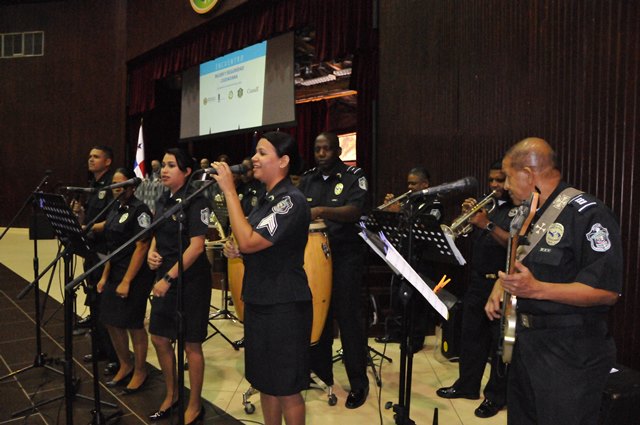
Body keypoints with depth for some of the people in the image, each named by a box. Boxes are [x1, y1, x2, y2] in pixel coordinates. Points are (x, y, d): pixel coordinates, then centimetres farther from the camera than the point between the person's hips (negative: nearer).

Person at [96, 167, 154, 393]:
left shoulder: (139, 209, -14)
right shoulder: (115, 208, 10)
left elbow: (141, 247, -18)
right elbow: (112, 246, 15)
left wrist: (126, 281, -18)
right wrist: (105, 276, 11)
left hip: (135, 275, -8)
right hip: (115, 272, 8)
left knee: (133, 324, 2)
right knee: (111, 321, 13)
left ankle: (140, 372, 21)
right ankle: (125, 365, 32)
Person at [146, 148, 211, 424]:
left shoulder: (195, 201, -14)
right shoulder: (163, 200, 9)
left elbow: (196, 247, -20)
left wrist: (169, 278, -20)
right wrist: (152, 252, -1)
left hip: (190, 280, -8)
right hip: (165, 278, 8)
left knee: (191, 344, 4)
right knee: (159, 338, 14)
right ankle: (171, 395, 35)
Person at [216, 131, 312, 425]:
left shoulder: (292, 200, -18)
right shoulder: (266, 199, 10)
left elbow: (249, 241, -27)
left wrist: (229, 190, -22)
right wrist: (237, 251, 2)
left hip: (285, 307, -9)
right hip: (259, 301, 9)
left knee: (285, 387, 5)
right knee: (265, 381, 19)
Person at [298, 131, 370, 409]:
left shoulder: (354, 176, -4)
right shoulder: (307, 178, 11)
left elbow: (355, 211, -20)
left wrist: (321, 210, -34)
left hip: (345, 256, -4)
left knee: (348, 318, 0)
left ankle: (359, 383, 12)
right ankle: (320, 373, 27)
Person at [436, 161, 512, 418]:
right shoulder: (486, 205, 15)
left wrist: (488, 225, -24)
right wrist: (467, 215, -4)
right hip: (478, 281, 7)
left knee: (499, 340, 2)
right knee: (471, 334, 13)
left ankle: (496, 396, 13)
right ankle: (467, 385, 27)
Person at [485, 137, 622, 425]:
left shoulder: (588, 214, -18)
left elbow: (607, 291, -23)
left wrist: (537, 289, -32)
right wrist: (498, 290, 4)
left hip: (571, 353, -8)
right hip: (526, 342, 9)